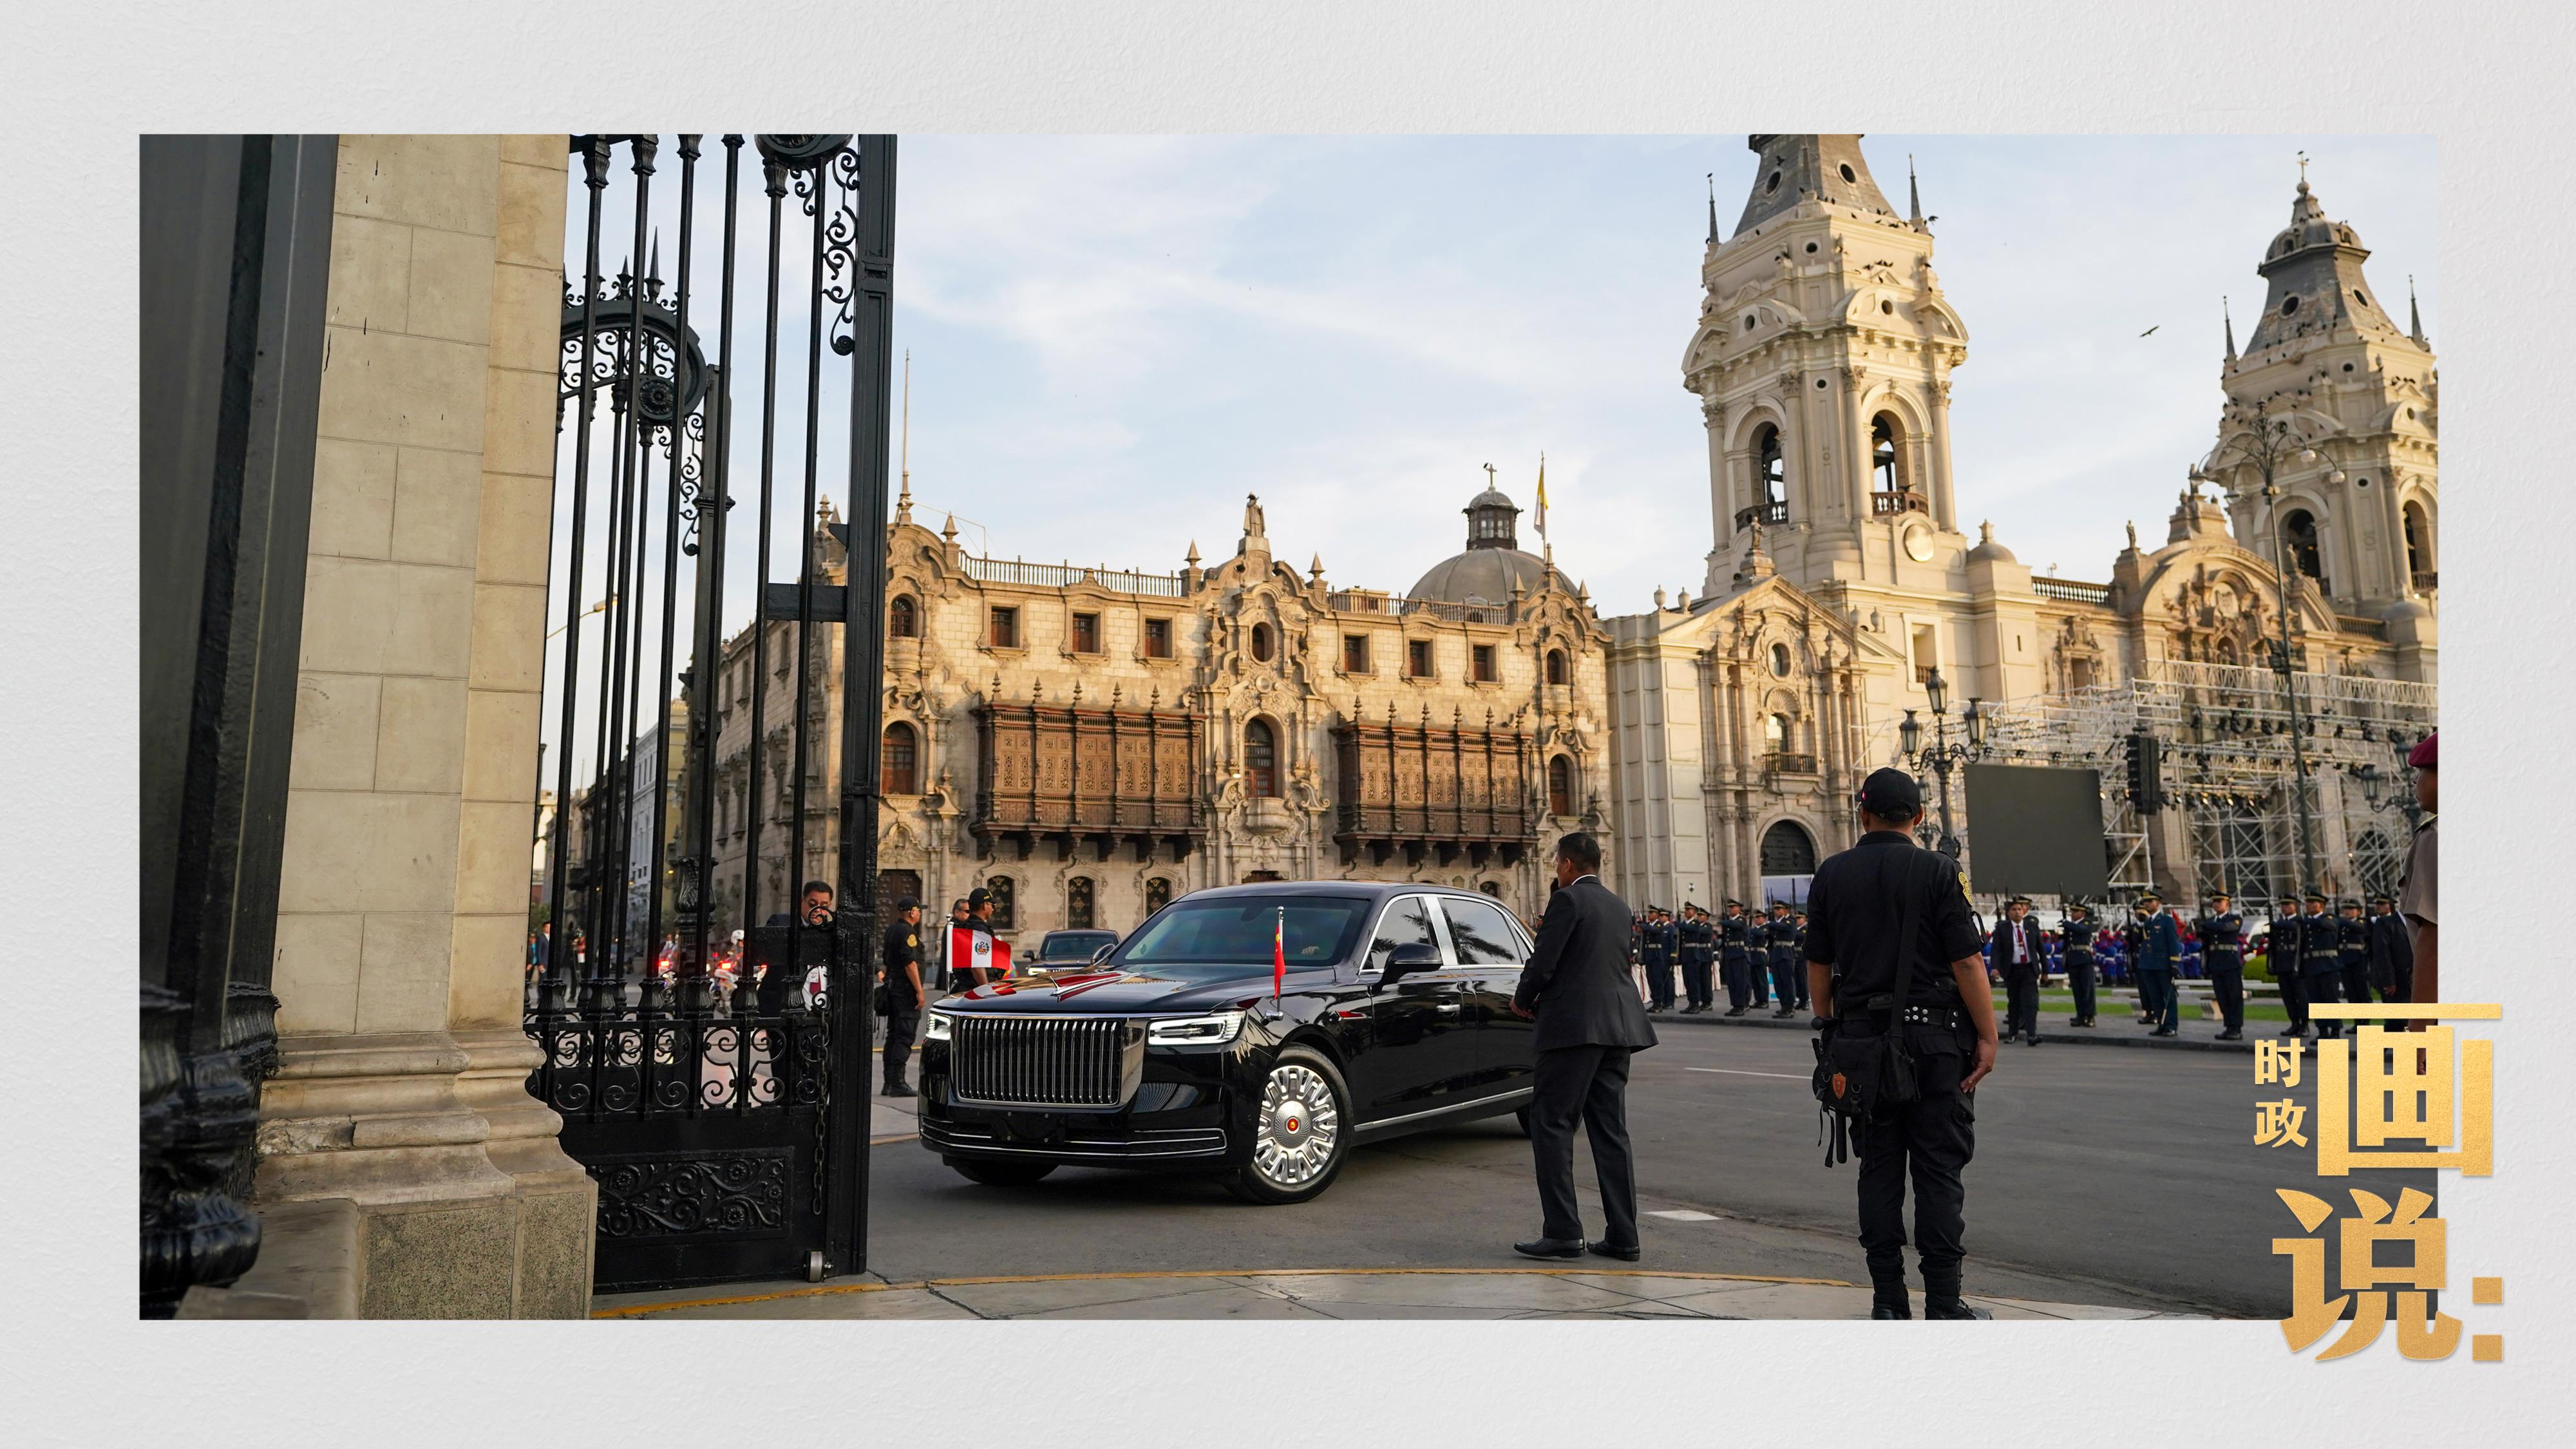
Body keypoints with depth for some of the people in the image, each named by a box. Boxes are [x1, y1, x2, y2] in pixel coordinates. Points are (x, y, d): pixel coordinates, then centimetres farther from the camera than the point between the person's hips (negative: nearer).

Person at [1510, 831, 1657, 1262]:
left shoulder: (1568, 899, -8)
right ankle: (1623, 1237, 10)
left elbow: (1542, 963, -14)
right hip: (1618, 1028, 8)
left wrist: (1522, 1001, 5)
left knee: (1550, 1125, -1)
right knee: (1610, 1131, 10)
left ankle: (1563, 1232, -4)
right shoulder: (1618, 907, 17)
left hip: (1574, 1027, -8)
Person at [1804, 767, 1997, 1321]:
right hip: (1934, 1036, -3)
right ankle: (1944, 1304, 3)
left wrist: (1831, 1030, 15)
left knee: (1879, 1167, 8)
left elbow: (1818, 967, 5)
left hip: (1862, 1036, 3)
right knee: (1939, 1168, 2)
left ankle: (1888, 1301, 11)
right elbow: (1967, 963, -9)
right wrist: (1987, 1036, -3)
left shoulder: (1831, 874, 3)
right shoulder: (1937, 871, -6)